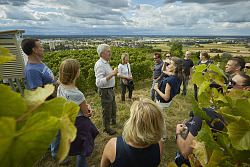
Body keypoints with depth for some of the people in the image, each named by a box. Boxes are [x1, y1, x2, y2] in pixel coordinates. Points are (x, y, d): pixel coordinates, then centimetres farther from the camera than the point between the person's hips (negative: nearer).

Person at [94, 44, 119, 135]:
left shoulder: (106, 63, 6)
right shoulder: (100, 65, -26)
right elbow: (99, 83, -35)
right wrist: (112, 74, -37)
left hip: (110, 89, 10)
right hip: (105, 91, -10)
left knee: (113, 107, 26)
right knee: (107, 111, 8)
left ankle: (113, 122, 50)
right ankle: (106, 128, 31)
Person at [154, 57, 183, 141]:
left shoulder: (170, 80, -36)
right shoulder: (177, 76, -8)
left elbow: (166, 97, -30)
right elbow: (163, 70, 10)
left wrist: (157, 89, -20)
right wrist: (165, 64, -8)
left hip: (162, 103, -9)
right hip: (167, 102, 9)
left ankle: (163, 137, 37)